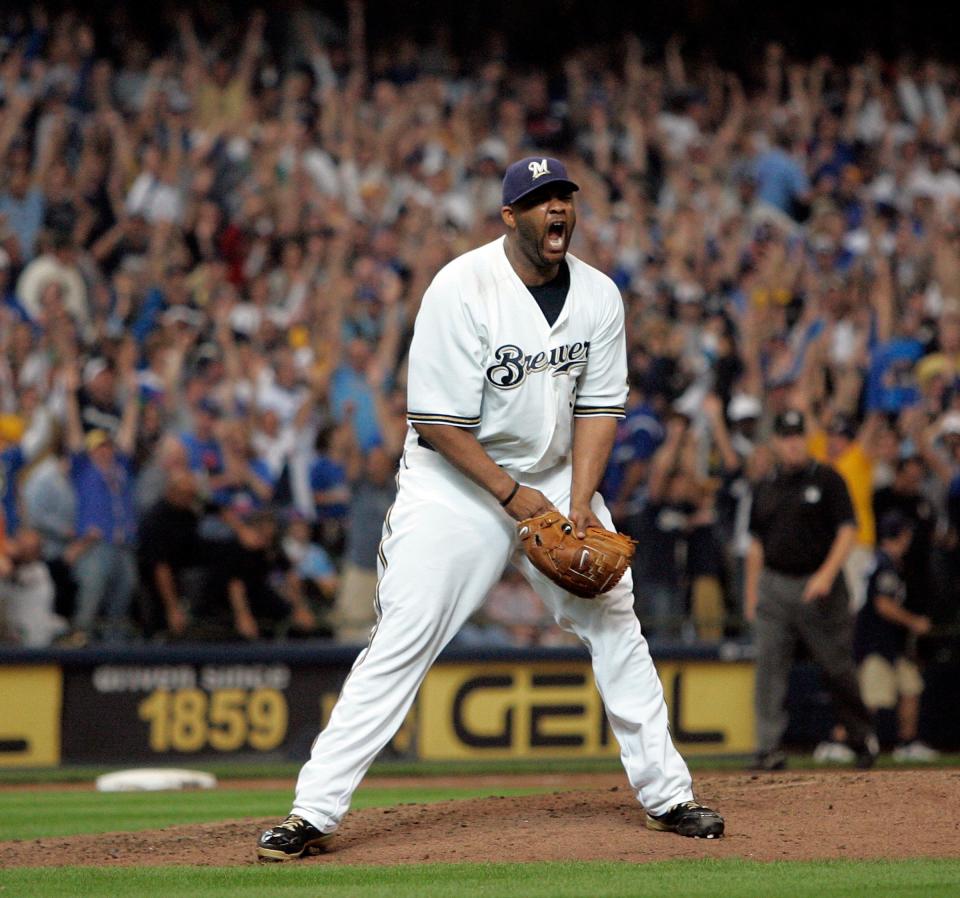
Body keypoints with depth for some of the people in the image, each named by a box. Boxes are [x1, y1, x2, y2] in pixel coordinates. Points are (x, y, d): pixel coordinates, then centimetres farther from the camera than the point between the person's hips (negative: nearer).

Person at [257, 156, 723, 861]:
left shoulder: (599, 295, -2)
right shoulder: (462, 289, -19)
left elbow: (598, 408, 1)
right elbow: (440, 422, -19)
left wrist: (580, 504, -12)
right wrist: (512, 495, -20)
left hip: (557, 478, 5)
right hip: (456, 479, -5)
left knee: (615, 622, 1)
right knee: (402, 639, -13)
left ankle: (667, 795, 13)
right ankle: (313, 814, -13)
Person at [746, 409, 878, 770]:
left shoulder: (827, 480, -1)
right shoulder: (766, 489, 13)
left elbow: (848, 531, -7)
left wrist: (827, 574, -19)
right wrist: (751, 595, 13)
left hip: (819, 587, -4)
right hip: (773, 587, 4)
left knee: (838, 667, 3)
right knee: (769, 670, -6)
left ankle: (862, 737, 21)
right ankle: (768, 748, -6)